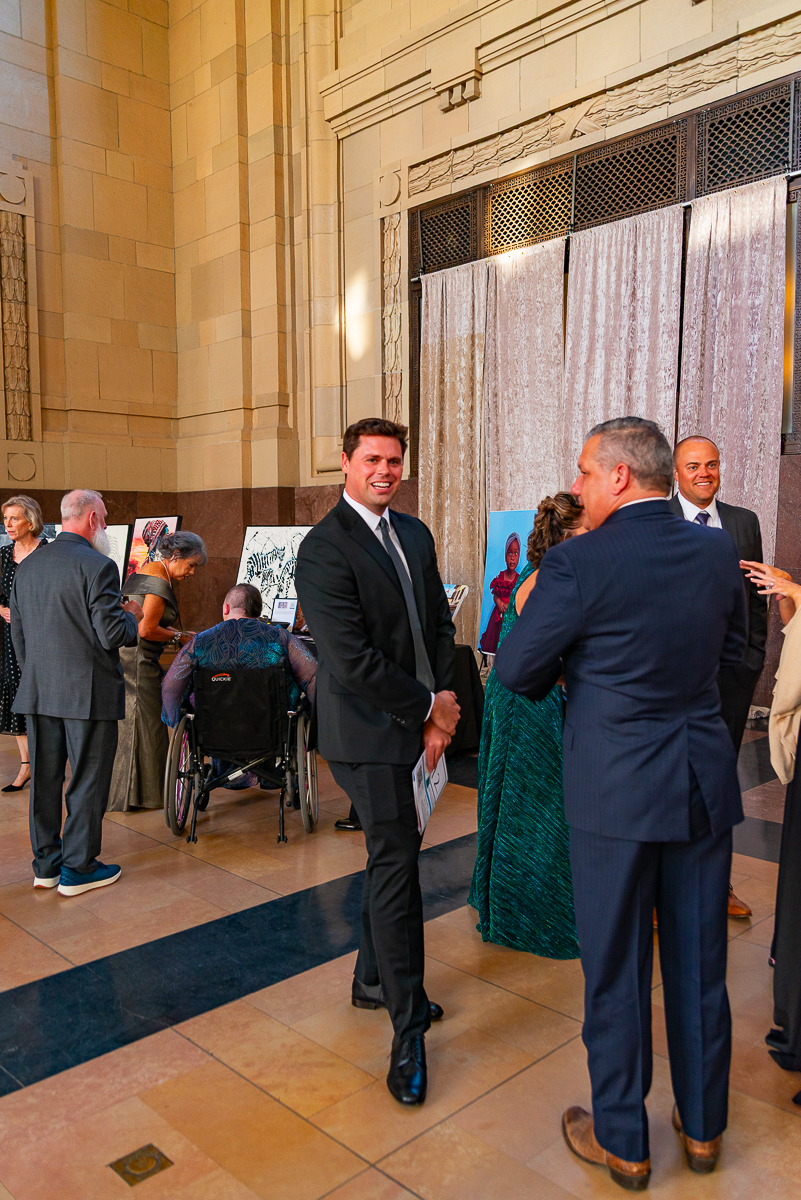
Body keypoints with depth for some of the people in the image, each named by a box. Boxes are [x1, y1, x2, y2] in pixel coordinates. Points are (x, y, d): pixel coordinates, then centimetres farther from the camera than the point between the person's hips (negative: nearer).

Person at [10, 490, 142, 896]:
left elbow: (18, 635, 12)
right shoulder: (98, 566, -15)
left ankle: (45, 865, 26)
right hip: (87, 692, -7)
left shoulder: (27, 566, 8)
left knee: (45, 780, 14)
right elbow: (112, 635, -18)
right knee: (87, 782, 5)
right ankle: (78, 869, 13)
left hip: (38, 693, 7)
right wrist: (131, 616, 2)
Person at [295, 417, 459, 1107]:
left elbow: (440, 623, 10)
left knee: (394, 855, 18)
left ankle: (374, 980, 39)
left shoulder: (415, 534, 10)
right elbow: (353, 660, -21)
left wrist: (441, 708, -2)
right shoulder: (323, 549, -16)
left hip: (419, 725, 8)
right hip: (371, 735, -8)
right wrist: (430, 707, -12)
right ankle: (408, 1032, 12)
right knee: (395, 868, -2)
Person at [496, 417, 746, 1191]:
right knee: (699, 961, 19)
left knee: (616, 969, 12)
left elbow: (514, 671, -10)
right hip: (705, 783, 5)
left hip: (616, 787, -5)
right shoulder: (718, 551, 0)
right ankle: (702, 1128, 38)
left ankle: (621, 1143, 30)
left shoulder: (578, 563, -18)